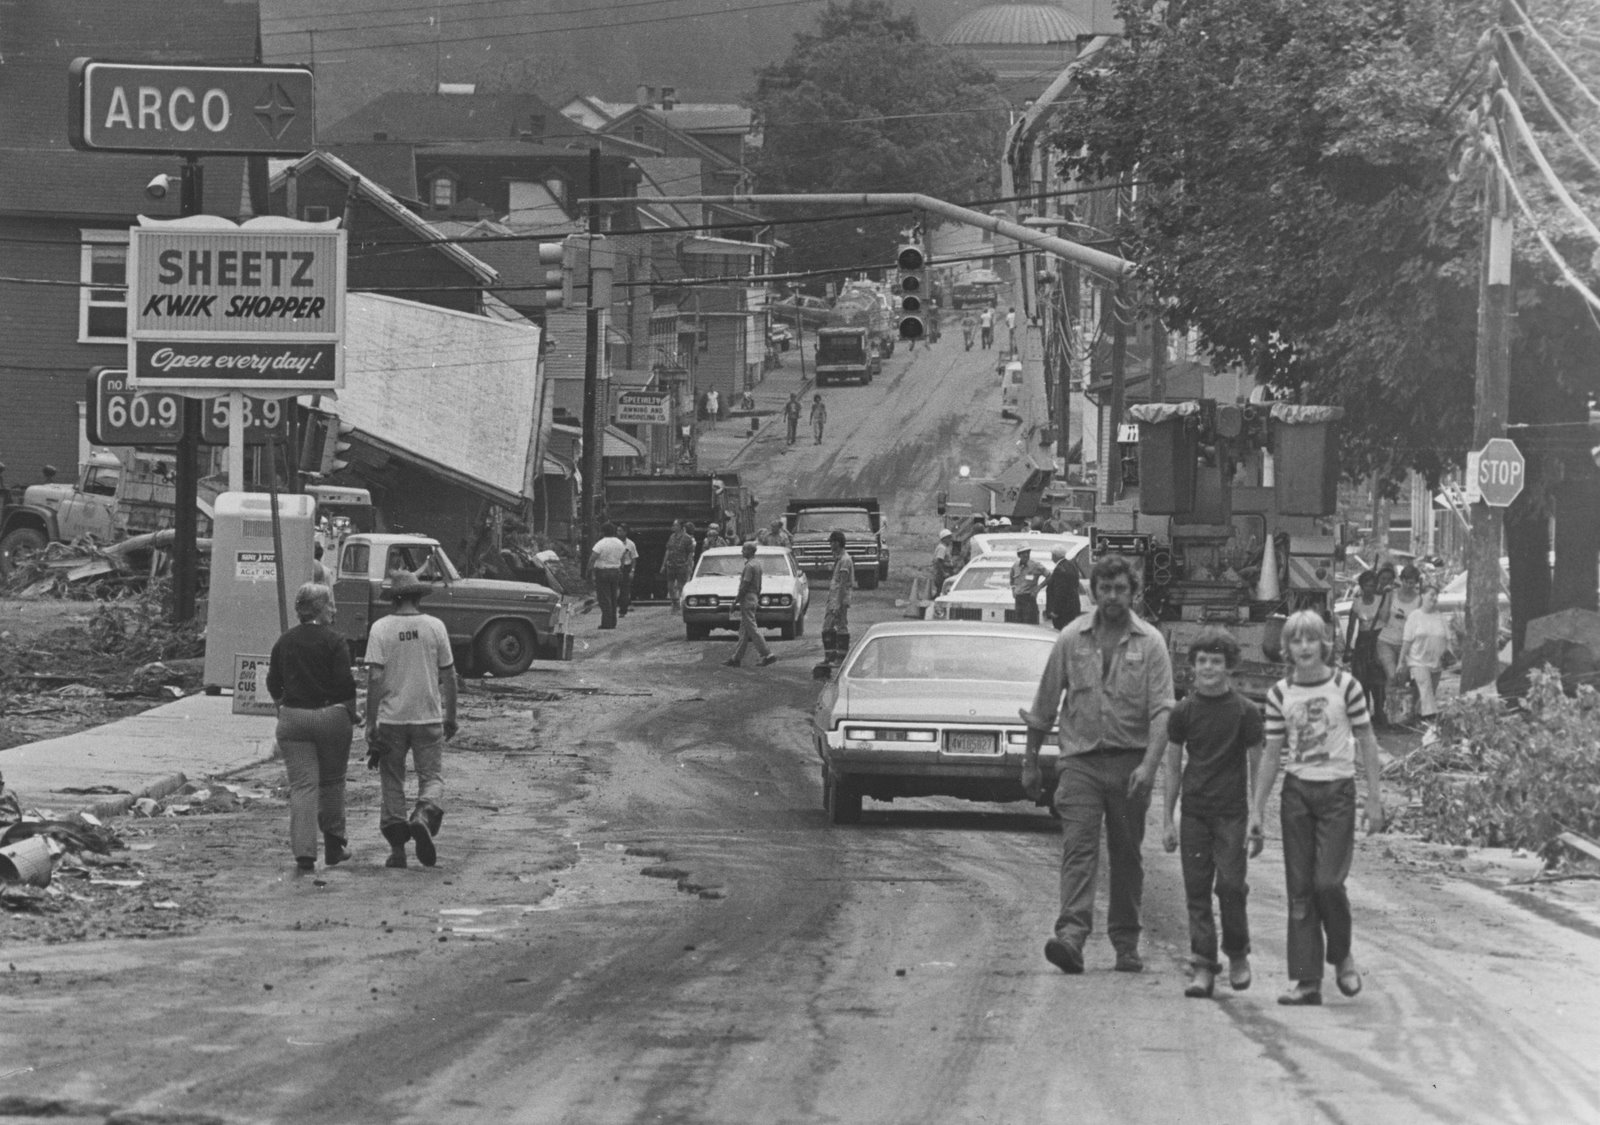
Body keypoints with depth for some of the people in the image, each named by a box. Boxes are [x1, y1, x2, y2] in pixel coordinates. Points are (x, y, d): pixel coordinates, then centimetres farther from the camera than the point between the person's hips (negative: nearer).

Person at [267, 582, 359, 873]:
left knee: (301, 785, 0)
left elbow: (273, 686, 11)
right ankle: (334, 847, 21)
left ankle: (304, 852, -12)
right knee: (332, 782, 13)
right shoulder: (334, 642, -8)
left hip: (292, 718, 2)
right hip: (331, 716, -2)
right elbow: (345, 684, -11)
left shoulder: (284, 643, 6)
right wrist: (353, 713, 4)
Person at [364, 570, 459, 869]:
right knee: (432, 776, 7)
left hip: (391, 718, 0)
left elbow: (374, 678, -9)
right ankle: (424, 816, -23)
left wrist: (370, 725, -6)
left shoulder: (381, 628, -4)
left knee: (391, 781, 9)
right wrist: (450, 718, 14)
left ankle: (397, 848, 8)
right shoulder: (435, 626, 0)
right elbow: (449, 676, 4)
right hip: (429, 717, 0)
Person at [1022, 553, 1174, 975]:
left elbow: (1162, 710, -6)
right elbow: (1044, 706, 11)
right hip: (1080, 760, 0)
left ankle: (1125, 941, 16)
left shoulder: (1150, 643, 1)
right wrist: (1030, 762, 12)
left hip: (1130, 762, 0)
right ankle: (1072, 934, -25)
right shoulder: (1071, 640, 5)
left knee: (1127, 856, 7)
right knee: (1078, 847, -13)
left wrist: (1148, 765, -19)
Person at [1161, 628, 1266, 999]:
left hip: (1231, 813, -2)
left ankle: (1237, 955, 13)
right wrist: (1168, 820, 7)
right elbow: (1173, 768, 10)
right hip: (1194, 812, 2)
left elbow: (1256, 767, 3)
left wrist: (1257, 818, -2)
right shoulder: (1183, 712, 5)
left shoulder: (1244, 712, -1)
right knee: (1197, 890, -1)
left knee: (1230, 886, -7)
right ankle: (1202, 966, 1)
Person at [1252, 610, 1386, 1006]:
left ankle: (1342, 955, 15)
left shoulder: (1345, 686, -4)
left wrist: (1374, 799, -1)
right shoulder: (1280, 694, 3)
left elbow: (1367, 743, 1)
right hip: (1296, 792, 3)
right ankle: (1307, 981, 5)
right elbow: (1272, 754, 7)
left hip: (1337, 791, -3)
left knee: (1328, 881, -12)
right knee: (1299, 888, 1)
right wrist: (1257, 808, 4)